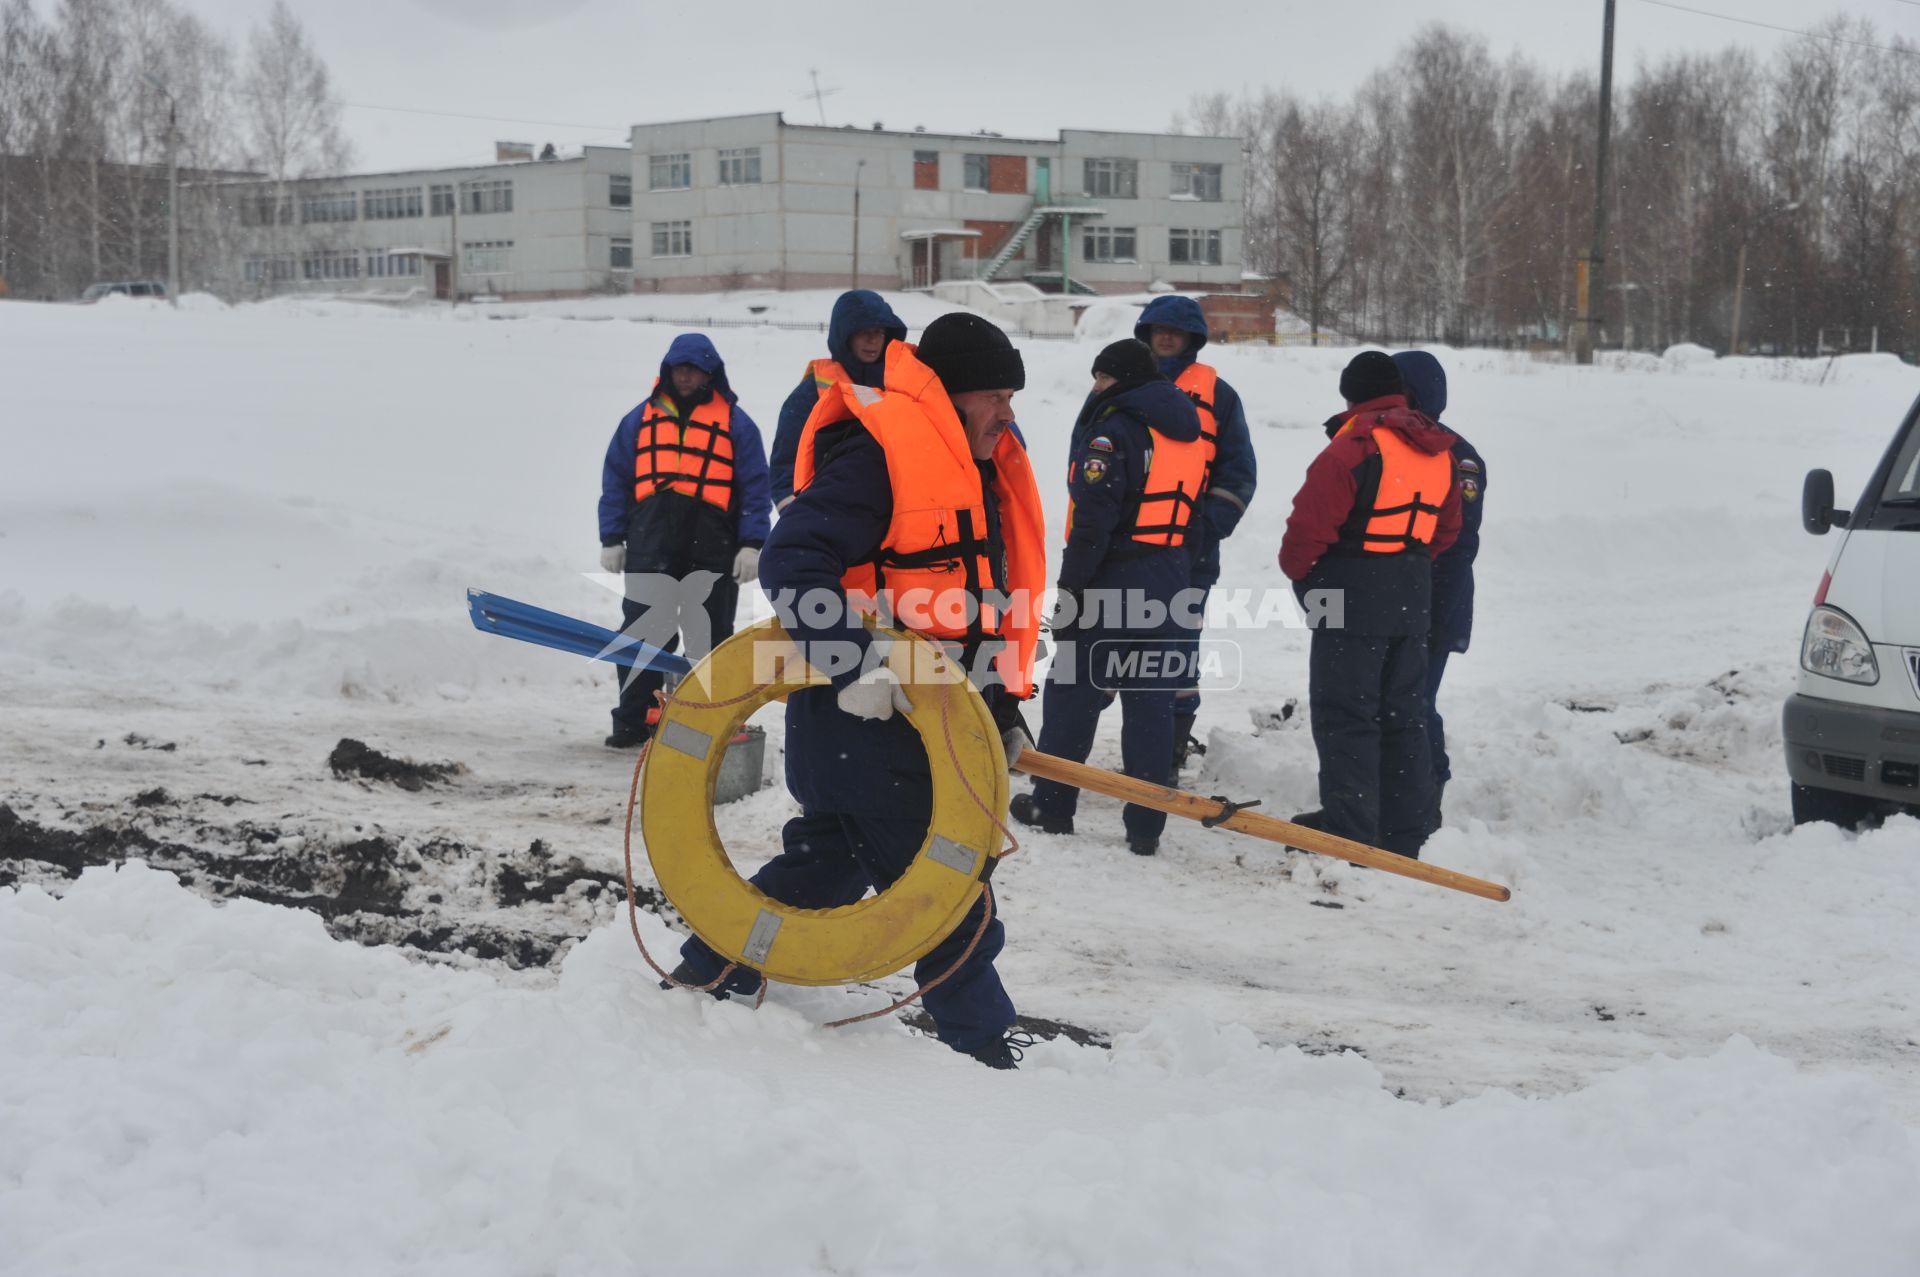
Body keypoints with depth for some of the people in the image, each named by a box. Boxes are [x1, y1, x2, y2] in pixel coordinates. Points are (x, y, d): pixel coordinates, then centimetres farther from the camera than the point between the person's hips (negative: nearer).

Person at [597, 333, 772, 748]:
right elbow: (616, 481, 13)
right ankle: (633, 721, 10)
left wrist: (752, 544, -6)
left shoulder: (734, 421, 5)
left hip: (712, 546, -2)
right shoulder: (642, 418, 12)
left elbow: (755, 487, 2)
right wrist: (612, 539, 6)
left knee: (709, 638, 5)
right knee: (642, 635, 3)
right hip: (651, 543, 2)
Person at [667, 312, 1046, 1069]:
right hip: (860, 716, -10)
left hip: (925, 716, 10)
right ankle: (978, 1039, 9)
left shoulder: (982, 473, 16)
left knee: (829, 859, 17)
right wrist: (855, 665, -30)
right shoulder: (876, 454, -16)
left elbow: (993, 600, 22)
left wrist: (1001, 702, 14)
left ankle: (709, 976, 29)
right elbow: (792, 562, -23)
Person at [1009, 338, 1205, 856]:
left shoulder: (1115, 430, -13)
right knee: (1152, 701, 7)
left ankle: (1051, 804, 15)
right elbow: (1189, 512, 14)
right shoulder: (1189, 434, 13)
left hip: (1113, 580, -7)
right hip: (1169, 577, 7)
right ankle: (1146, 825, 8)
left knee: (1072, 692, 6)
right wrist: (1170, 571, 17)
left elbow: (1093, 521, -18)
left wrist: (1070, 593, -14)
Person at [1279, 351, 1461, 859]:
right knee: (1403, 715, 13)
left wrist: (1297, 569, 0)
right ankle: (1403, 833, 17)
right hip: (1412, 600, 8)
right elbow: (1447, 529, 17)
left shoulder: (1356, 444, -16)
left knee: (1344, 714, -4)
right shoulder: (1439, 451, 10)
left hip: (1353, 599, -8)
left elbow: (1311, 520, -17)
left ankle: (1348, 830, -8)